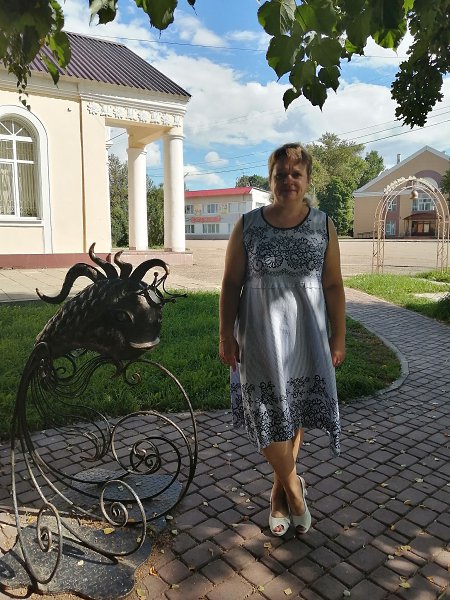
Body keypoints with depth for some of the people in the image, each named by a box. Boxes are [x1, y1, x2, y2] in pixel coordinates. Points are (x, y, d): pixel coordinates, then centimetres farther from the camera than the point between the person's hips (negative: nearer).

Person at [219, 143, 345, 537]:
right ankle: (293, 487, 25)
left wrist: (338, 337, 2)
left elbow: (333, 285, 2)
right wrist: (226, 335, -2)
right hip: (260, 334, -1)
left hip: (306, 335, 1)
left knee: (295, 411, 11)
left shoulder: (323, 226, 1)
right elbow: (231, 283, 0)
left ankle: (281, 490, 33)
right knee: (270, 412, -1)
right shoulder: (248, 226, -1)